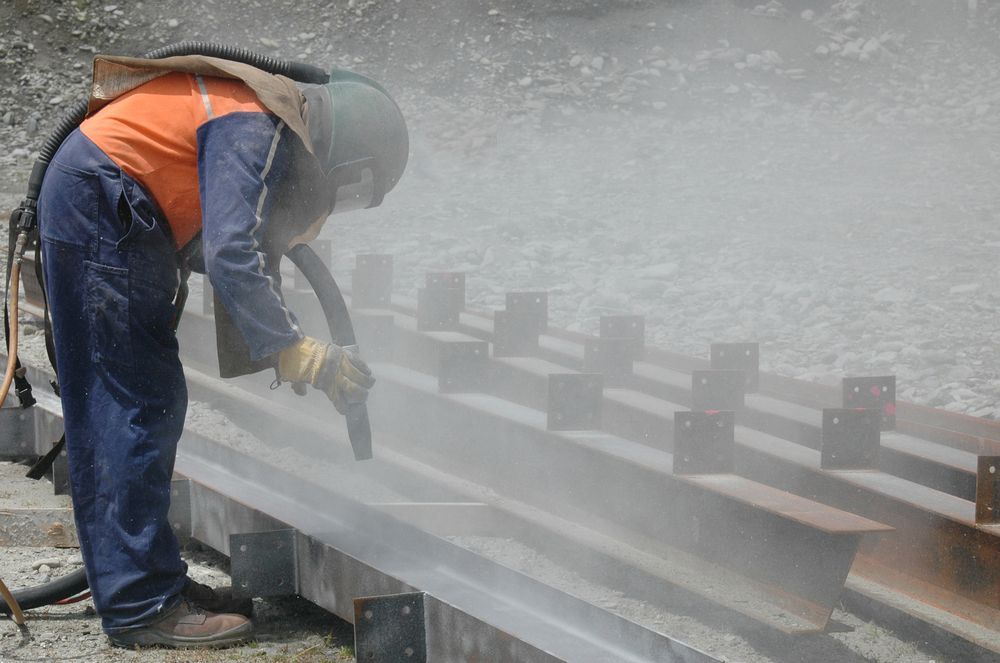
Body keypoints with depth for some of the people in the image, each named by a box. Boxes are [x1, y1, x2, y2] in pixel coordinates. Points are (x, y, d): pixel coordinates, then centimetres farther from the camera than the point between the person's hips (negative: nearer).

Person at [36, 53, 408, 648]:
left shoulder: (284, 126, 12)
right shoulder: (257, 128, -19)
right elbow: (230, 257, -28)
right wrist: (302, 355, -25)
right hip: (97, 203, -11)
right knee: (138, 404, -10)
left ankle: (149, 579, 17)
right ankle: (140, 607, -9)